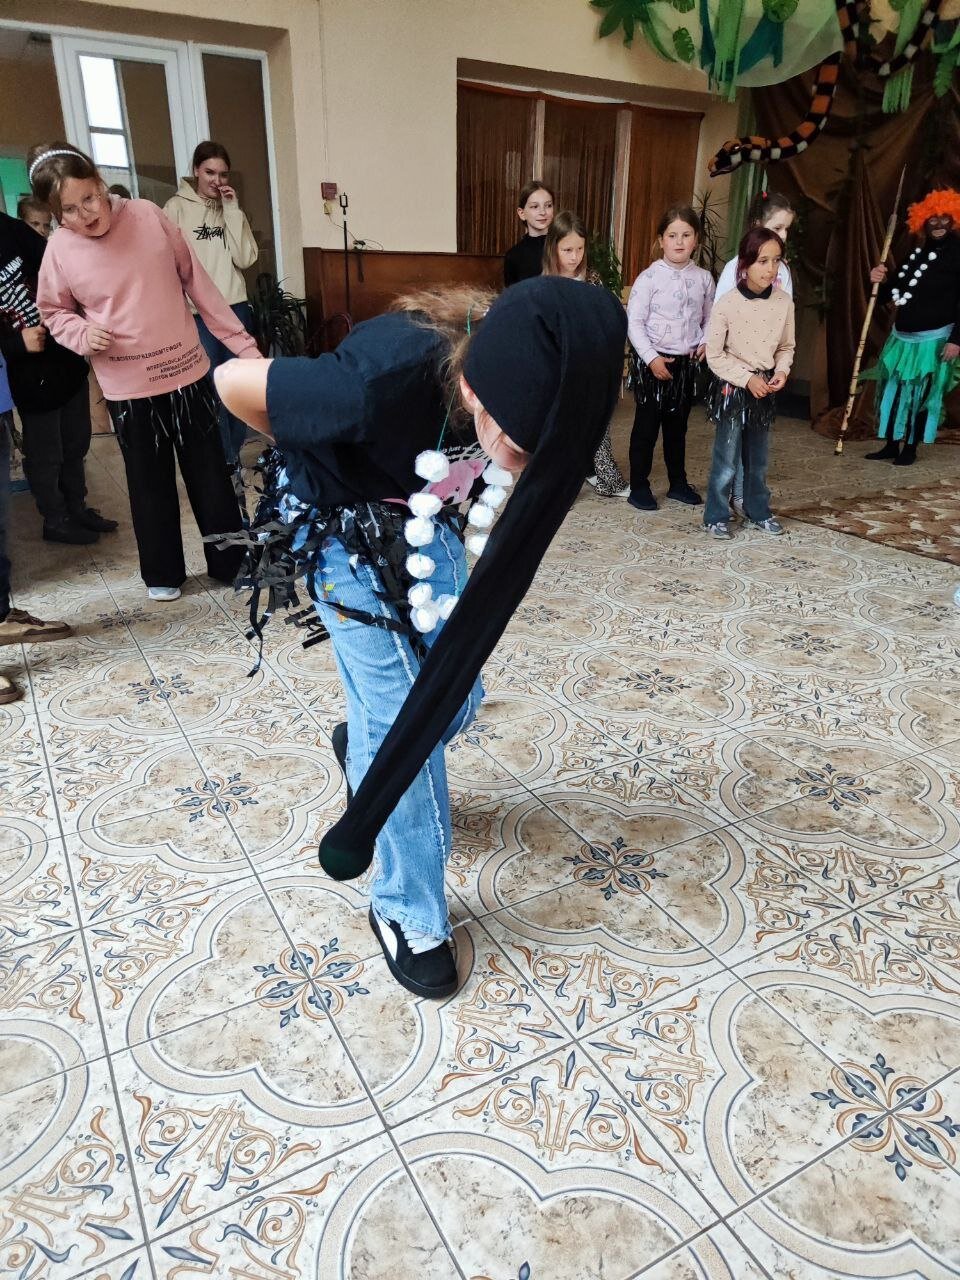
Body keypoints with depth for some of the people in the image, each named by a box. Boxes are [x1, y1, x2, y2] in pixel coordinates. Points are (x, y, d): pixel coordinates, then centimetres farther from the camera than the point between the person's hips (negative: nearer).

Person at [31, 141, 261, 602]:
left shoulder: (147, 216, -6)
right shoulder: (59, 250, -6)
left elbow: (197, 282, -1)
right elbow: (53, 312, 9)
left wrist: (242, 342, -2)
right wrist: (82, 334, -13)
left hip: (187, 371, 0)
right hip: (128, 387, 0)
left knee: (210, 476, 9)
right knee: (150, 483, 11)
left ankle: (231, 561, 26)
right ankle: (162, 572, 29)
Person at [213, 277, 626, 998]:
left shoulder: (519, 366, -23)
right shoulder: (381, 382, -40)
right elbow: (233, 381, -23)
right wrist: (314, 459, -8)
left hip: (428, 524, 6)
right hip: (348, 534, -5)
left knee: (455, 691, 9)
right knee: (406, 719, -5)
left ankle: (362, 742, 44)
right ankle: (407, 914, 15)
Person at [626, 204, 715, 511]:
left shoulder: (703, 278, 4)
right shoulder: (649, 277, -9)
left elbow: (709, 318, 15)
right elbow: (634, 322, -11)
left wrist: (705, 343, -4)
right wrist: (651, 358, -18)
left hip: (686, 361, 4)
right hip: (652, 361, -4)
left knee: (677, 425, 15)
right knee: (646, 425, 1)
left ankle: (678, 482, 26)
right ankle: (639, 487, 11)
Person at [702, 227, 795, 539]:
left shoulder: (784, 302, -3)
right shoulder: (726, 304, -15)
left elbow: (786, 346, 9)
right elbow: (715, 355, -12)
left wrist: (782, 371, -10)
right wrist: (747, 379, -16)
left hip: (765, 388, 4)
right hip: (733, 388, -4)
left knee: (759, 458, 17)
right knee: (726, 460, 1)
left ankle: (759, 511, 31)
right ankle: (716, 516, 16)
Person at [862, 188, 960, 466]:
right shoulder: (916, 253, 9)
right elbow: (891, 294, 15)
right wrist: (880, 282, -7)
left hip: (934, 340, -6)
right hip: (902, 337, 6)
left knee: (922, 395, 1)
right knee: (892, 390, 6)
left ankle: (910, 449, 11)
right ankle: (890, 445, 17)